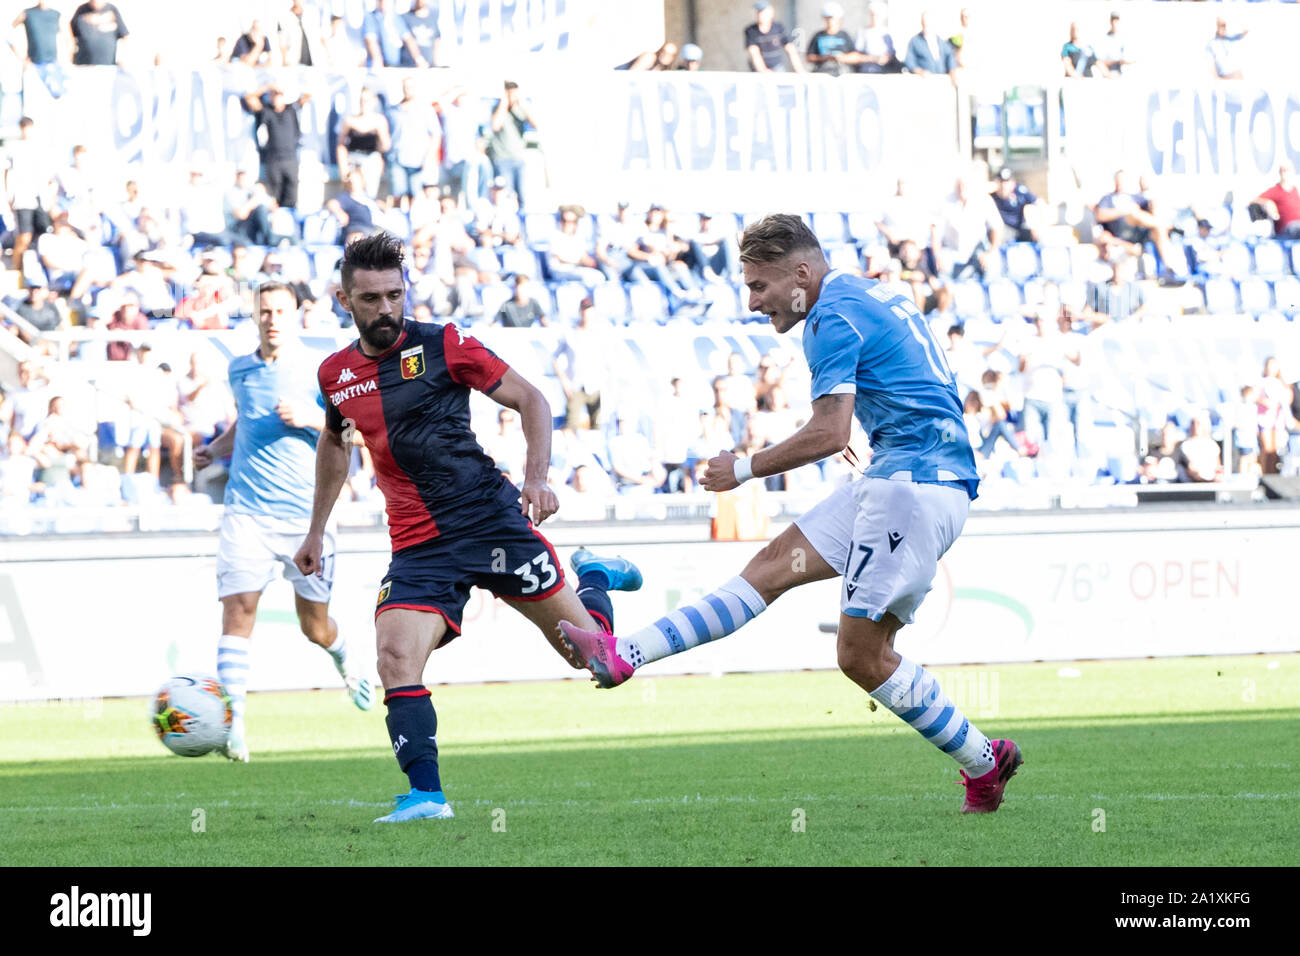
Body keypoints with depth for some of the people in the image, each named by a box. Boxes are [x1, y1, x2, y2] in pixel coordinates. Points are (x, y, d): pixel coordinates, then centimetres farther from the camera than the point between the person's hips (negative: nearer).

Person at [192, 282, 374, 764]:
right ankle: (232, 722, -20)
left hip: (306, 515, -2)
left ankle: (344, 659, 45)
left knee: (315, 626, 9)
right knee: (238, 607, -17)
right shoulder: (239, 371, 9)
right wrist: (215, 448, 11)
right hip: (247, 512, 2)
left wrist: (312, 418, -17)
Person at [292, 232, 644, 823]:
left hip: (489, 515, -3)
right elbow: (334, 444, 29)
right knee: (396, 658, -23)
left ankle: (593, 577, 37)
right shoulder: (334, 374, 8)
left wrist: (536, 477, -18)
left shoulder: (442, 346, -5)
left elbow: (530, 400, -2)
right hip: (417, 547, 3)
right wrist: (316, 532, 29)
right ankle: (426, 795, -21)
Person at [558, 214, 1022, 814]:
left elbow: (830, 434, -19)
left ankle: (985, 764, 2)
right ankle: (625, 655, 2)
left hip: (914, 487, -10)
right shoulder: (870, 295, 19)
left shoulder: (834, 316, -12)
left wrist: (745, 470, -7)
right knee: (777, 564, 5)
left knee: (862, 655, -7)